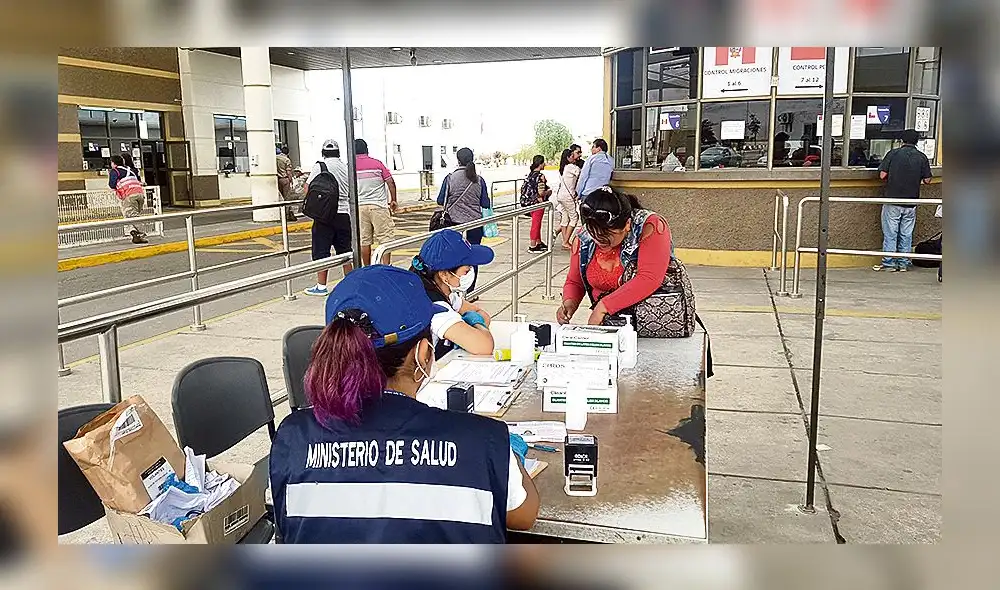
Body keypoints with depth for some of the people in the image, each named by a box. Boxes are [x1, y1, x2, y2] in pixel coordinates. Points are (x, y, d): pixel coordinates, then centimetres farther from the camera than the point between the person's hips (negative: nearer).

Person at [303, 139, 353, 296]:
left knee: (321, 251, 1)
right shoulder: (346, 168, 7)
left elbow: (307, 189, -10)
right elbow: (352, 193, 12)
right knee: (344, 250, 14)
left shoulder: (320, 166, -7)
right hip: (344, 214, 5)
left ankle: (321, 286, 3)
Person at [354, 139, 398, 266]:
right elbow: (390, 182, -2)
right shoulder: (377, 163, -1)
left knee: (364, 241, 8)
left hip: (359, 207, 2)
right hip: (379, 206, -2)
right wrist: (393, 201, 9)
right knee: (385, 238, 1)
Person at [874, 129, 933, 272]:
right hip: (911, 203, 2)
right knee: (906, 234, 10)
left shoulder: (893, 153, -4)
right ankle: (904, 263, 15)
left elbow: (882, 175, -7)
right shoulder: (922, 157, 1)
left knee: (890, 233, 3)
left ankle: (889, 263, 5)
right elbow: (927, 180, 1)